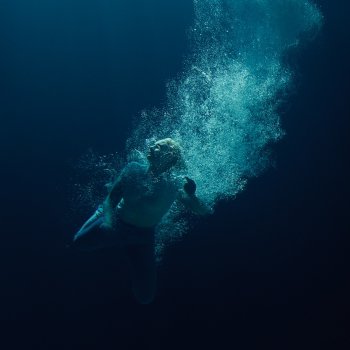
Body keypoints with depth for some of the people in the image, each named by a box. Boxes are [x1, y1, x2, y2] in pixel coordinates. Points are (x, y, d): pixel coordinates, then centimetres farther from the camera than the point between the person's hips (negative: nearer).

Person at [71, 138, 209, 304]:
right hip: (116, 223, 1)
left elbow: (203, 212, -22)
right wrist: (108, 216, -23)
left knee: (145, 297, 3)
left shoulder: (175, 185, -20)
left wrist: (191, 195, -41)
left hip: (142, 237, -1)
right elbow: (112, 197, -6)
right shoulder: (134, 170, -16)